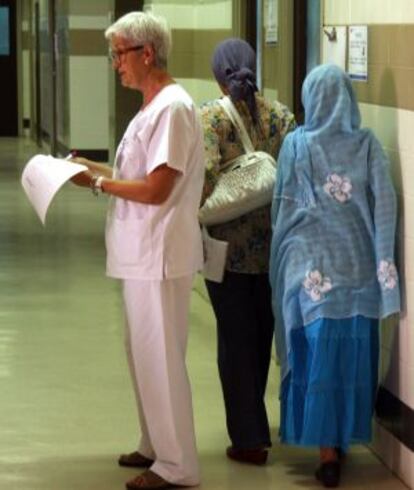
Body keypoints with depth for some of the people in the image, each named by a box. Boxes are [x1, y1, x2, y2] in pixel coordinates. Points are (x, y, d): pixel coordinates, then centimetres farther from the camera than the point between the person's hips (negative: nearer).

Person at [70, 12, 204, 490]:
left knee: (160, 359, -2)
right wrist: (98, 168, 8)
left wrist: (98, 182, -13)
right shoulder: (152, 106, 12)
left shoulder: (172, 107, -18)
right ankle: (155, 445, 31)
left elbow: (156, 189, -23)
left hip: (159, 256, -10)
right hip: (140, 253, 10)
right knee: (144, 355, 18)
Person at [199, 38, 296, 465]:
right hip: (273, 242, 4)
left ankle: (249, 439, 5)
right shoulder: (280, 115, 2)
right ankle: (251, 424, 33)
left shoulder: (210, 116, -9)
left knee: (235, 339, 3)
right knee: (262, 334, 17)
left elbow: (205, 172, -21)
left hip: (228, 243, -4)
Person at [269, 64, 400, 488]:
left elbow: (281, 207, 2)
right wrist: (383, 262, 0)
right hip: (358, 263, 1)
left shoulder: (296, 144, -3)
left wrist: (285, 256, 16)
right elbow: (384, 205, -6)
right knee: (352, 352, 11)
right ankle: (343, 439, 20)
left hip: (312, 265, -1)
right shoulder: (368, 144, -1)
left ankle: (328, 450, 0)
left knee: (318, 352, 3)